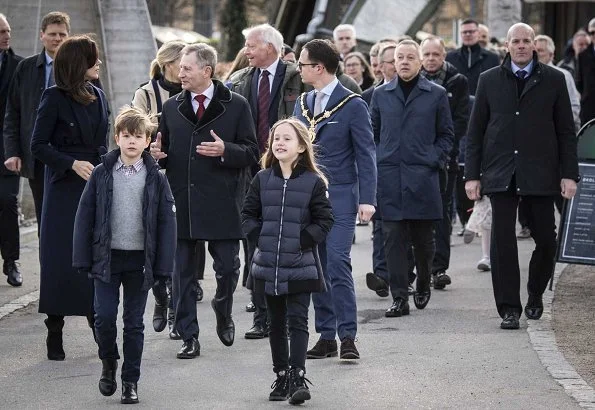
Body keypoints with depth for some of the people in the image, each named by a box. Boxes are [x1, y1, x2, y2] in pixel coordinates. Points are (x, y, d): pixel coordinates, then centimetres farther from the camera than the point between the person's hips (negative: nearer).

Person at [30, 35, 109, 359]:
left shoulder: (97, 97, 11)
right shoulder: (55, 98, -8)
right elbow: (38, 146, -8)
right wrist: (72, 164, -18)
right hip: (65, 190, -5)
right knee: (61, 260, -2)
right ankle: (55, 336, 6)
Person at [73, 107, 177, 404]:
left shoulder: (156, 179, -1)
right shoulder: (101, 174, 0)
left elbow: (166, 223, -1)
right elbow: (84, 217, 1)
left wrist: (162, 266, -6)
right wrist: (83, 259, -3)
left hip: (139, 260, 0)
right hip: (107, 257, 0)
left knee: (134, 323, 6)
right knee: (104, 316, -6)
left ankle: (130, 382, 16)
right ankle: (108, 362, 22)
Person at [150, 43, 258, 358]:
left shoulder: (235, 106, 1)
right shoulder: (171, 107, 11)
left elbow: (251, 153, -1)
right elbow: (164, 152, 17)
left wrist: (225, 150, -19)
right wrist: (157, 154, -6)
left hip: (221, 202, -3)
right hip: (180, 200, 3)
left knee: (227, 268, 1)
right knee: (182, 272, 4)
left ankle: (223, 311, 32)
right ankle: (189, 337, 11)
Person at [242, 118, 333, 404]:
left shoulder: (313, 182, -5)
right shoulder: (262, 179, 4)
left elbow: (324, 220, -4)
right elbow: (248, 214, 9)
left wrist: (303, 241, -12)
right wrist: (260, 238, -3)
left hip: (300, 265, -4)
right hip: (268, 265, 4)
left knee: (298, 321, -8)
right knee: (277, 323, 11)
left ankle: (297, 377, -10)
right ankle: (281, 376, 19)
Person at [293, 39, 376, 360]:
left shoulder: (352, 105, -5)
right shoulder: (302, 103, 13)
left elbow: (366, 154, -5)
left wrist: (367, 199, -12)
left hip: (339, 197, -6)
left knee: (338, 265, -12)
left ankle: (347, 337, -8)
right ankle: (326, 336, 13)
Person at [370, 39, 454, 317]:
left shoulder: (436, 95, 5)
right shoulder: (381, 95, 11)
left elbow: (446, 135, 9)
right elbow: (372, 133, 16)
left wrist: (435, 160, -3)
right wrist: (374, 163, 5)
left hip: (423, 178, -1)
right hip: (389, 177, 1)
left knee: (423, 239, 6)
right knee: (393, 240, -3)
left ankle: (423, 285, 30)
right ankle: (399, 298, -1)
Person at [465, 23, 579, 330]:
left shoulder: (553, 80, 6)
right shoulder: (489, 80, 9)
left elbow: (566, 131, 6)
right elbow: (475, 131, 9)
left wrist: (569, 173, -2)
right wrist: (472, 175, 3)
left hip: (540, 174, 0)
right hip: (501, 175, 0)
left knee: (546, 240, 2)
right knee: (502, 241, -5)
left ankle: (535, 297, 25)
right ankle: (509, 309, 0)